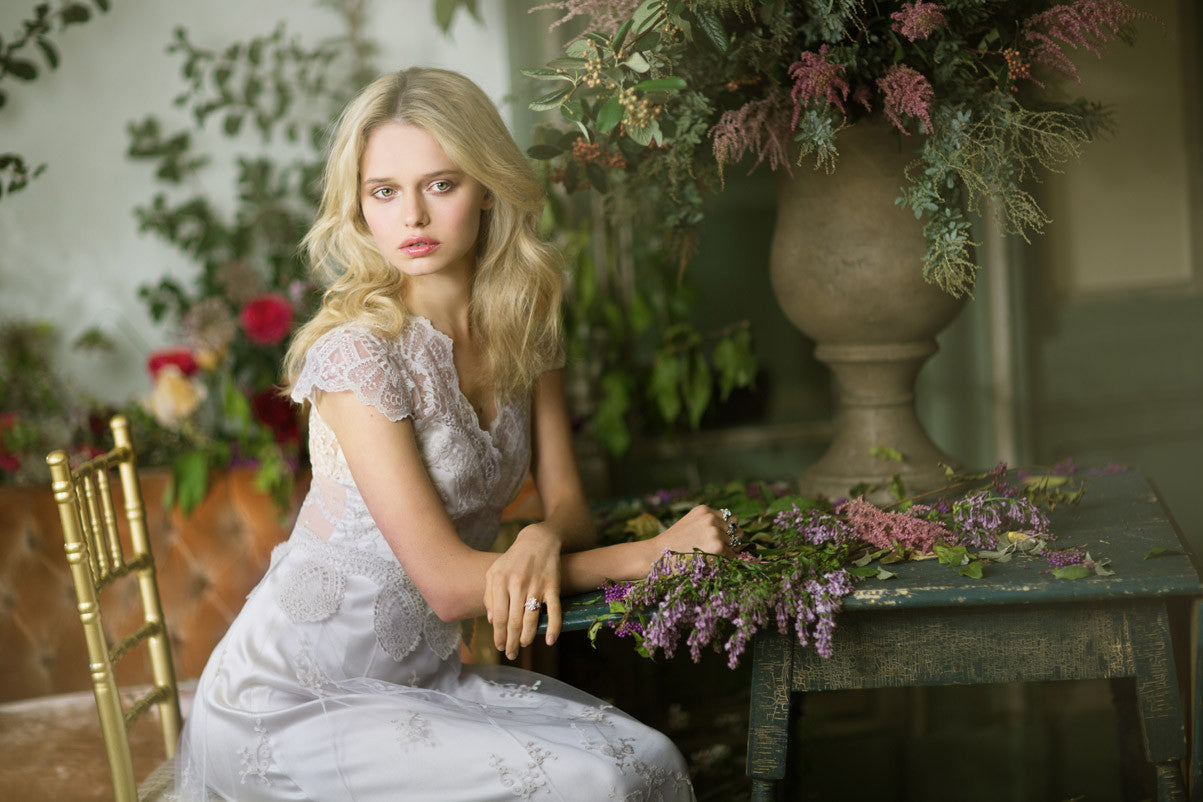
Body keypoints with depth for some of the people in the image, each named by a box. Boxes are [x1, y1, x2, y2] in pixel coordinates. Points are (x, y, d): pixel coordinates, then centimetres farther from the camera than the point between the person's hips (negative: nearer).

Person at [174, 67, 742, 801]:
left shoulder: (522, 329, 2)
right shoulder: (357, 352, -19)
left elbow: (567, 504, 1)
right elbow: (447, 583, -20)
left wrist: (542, 540, -24)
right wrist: (653, 551, -19)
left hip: (424, 676, 6)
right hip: (289, 704, -6)